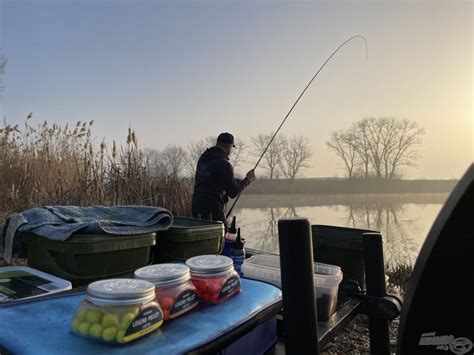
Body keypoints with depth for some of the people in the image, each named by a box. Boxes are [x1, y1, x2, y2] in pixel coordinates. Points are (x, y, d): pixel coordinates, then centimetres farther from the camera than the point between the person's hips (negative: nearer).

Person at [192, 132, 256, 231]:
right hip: (212, 211, -8)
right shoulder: (223, 164, -15)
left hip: (197, 208, 9)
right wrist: (247, 180, 3)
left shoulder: (203, 158, 11)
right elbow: (233, 193, -12)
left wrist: (240, 181, 27)